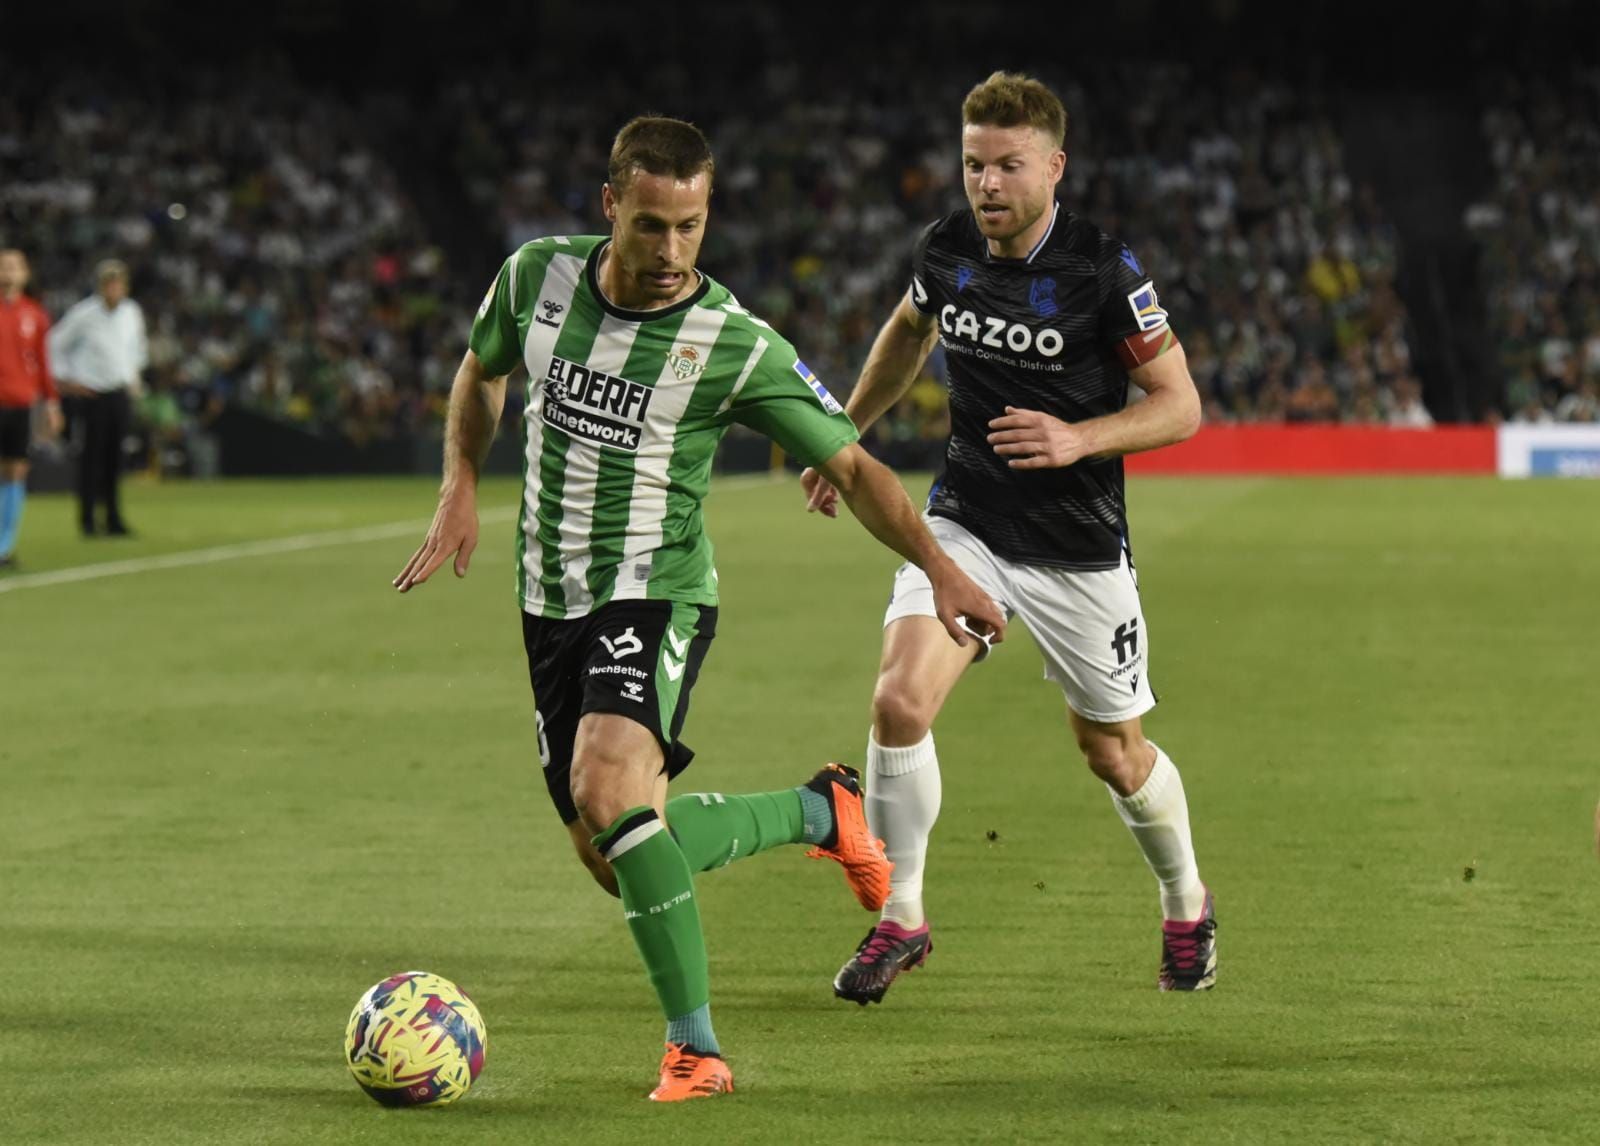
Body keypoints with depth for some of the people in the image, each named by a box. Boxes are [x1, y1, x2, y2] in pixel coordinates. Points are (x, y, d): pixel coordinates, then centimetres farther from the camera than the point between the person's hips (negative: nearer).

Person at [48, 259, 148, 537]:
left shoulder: (132, 313, 4)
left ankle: (114, 519, 11)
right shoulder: (84, 314, -11)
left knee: (114, 459, 4)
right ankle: (87, 519, 3)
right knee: (91, 459, -4)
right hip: (91, 396, -4)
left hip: (119, 394, 4)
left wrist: (133, 373, 18)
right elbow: (56, 343, -1)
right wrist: (66, 379, -3)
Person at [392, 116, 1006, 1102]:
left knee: (606, 794, -31)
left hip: (656, 593, -5)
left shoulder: (737, 346, -14)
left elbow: (852, 467, -7)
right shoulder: (539, 276, -3)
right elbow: (482, 371, 18)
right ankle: (815, 812, 33)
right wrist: (460, 490, 4)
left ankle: (696, 1044, -19)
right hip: (552, 602, 6)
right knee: (613, 856, 7)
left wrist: (940, 567, -17)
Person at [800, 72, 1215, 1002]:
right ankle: (901, 920, -1)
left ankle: (1187, 904, 40)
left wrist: (1080, 439, -26)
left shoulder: (1106, 271, -18)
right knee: (900, 700, -18)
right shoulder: (946, 250, -4)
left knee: (1115, 753, 10)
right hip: (966, 523, 3)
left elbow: (1180, 405, -11)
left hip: (1080, 550, -3)